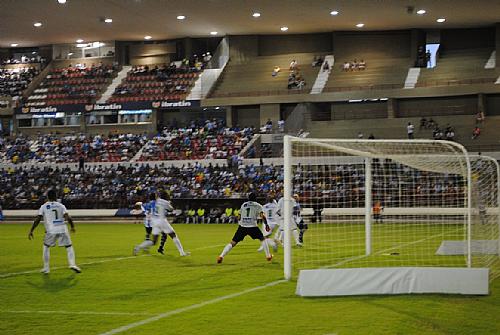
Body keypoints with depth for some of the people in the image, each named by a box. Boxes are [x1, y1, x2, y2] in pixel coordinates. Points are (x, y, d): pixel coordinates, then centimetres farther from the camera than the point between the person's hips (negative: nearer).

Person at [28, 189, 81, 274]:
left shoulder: (44, 207, 8)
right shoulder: (61, 206, 9)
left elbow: (37, 219, -1)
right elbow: (68, 217, -3)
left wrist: (31, 231, 3)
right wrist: (72, 227, 11)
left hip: (51, 230, 0)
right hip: (62, 229, 0)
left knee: (46, 247, 19)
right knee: (69, 246, 11)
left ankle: (46, 268, 15)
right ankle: (72, 264, -9)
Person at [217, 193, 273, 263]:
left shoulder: (244, 204, 18)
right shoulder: (257, 205, 9)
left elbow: (239, 216, 24)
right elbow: (262, 216, -5)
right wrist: (266, 225, -2)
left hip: (242, 226, 2)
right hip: (252, 226, -2)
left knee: (232, 243, 1)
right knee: (262, 239, 21)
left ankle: (221, 256, -13)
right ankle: (268, 255, 18)